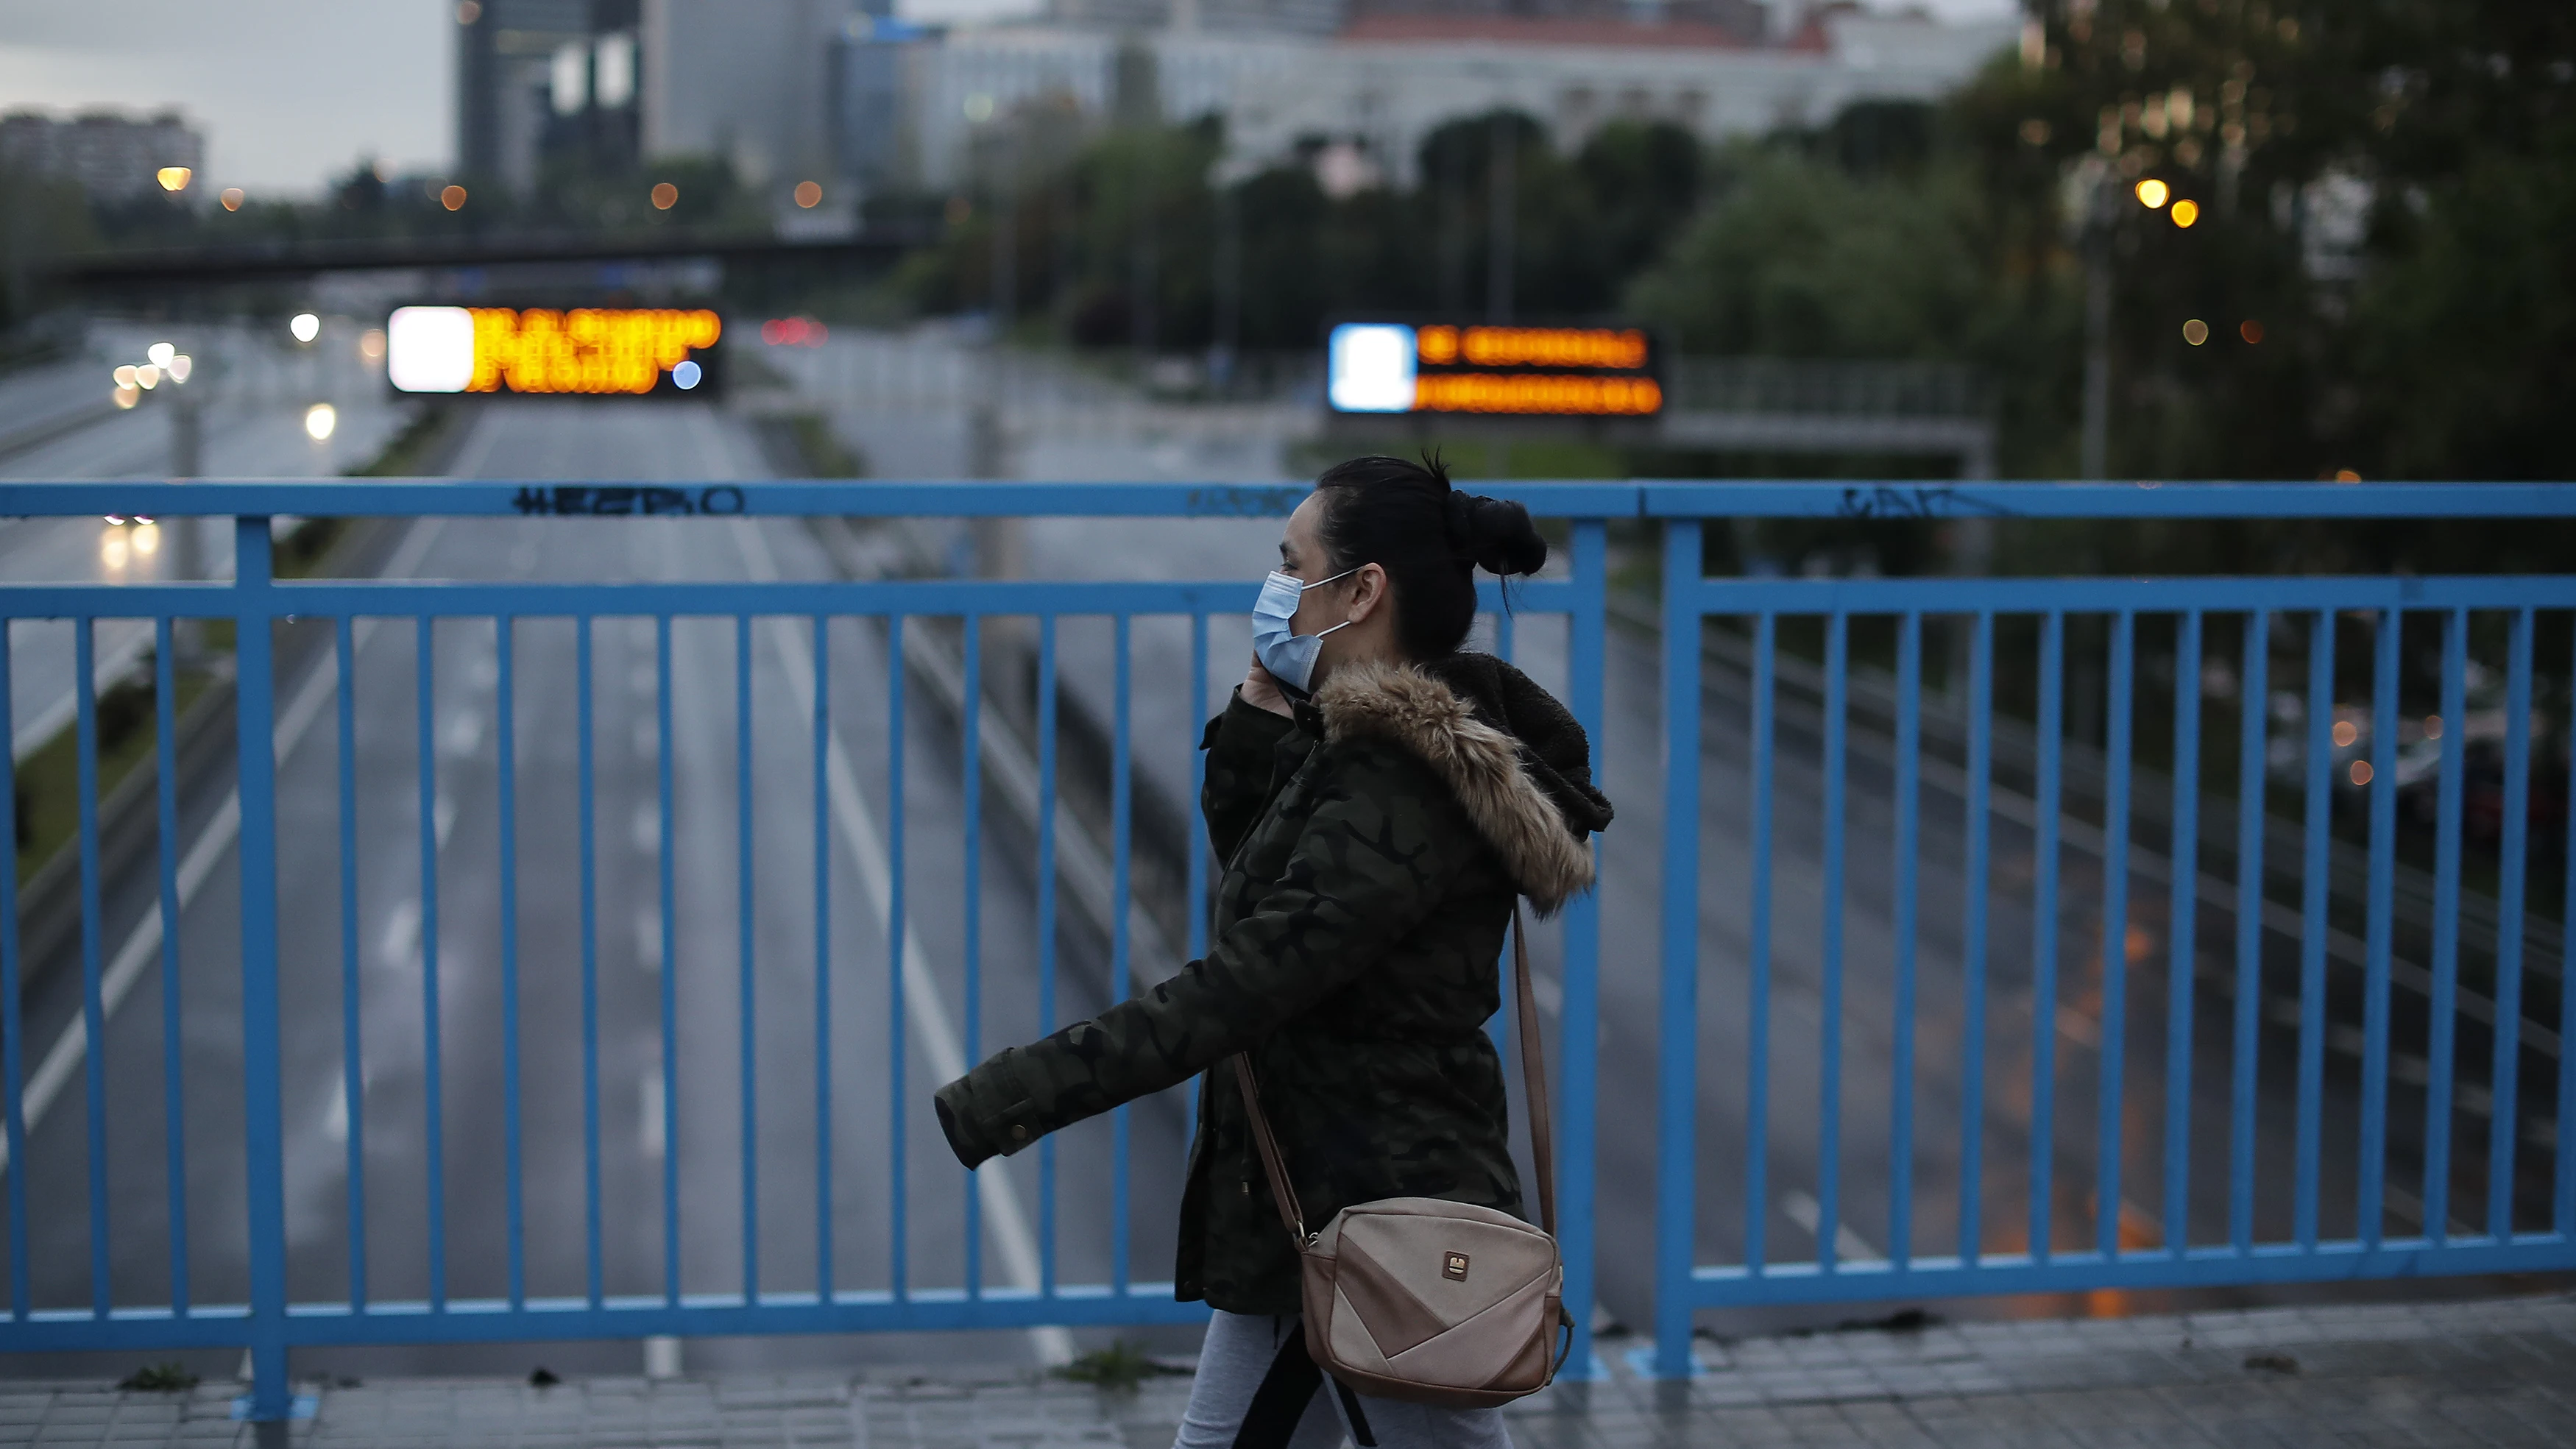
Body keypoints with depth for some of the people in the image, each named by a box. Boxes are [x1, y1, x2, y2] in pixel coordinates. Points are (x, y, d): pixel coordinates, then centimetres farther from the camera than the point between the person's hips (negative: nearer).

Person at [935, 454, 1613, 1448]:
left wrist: (1007, 1098, -27)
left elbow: (1238, 988, -28)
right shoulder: (1368, 747, 9)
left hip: (1373, 1221, -10)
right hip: (1309, 1204, 10)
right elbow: (1251, 862, 24)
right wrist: (1262, 708, 6)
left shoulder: (1398, 791, -23)